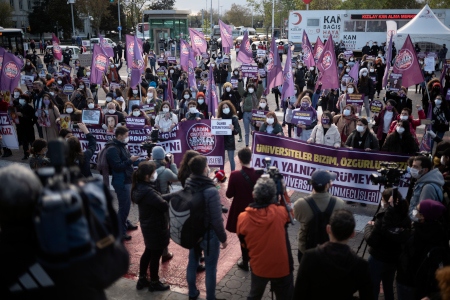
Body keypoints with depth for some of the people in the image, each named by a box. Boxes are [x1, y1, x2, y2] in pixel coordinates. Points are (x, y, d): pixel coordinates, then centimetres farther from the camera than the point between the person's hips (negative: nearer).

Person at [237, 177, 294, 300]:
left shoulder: (243, 217, -16)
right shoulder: (281, 212, -20)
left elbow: (243, 242, 1)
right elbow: (289, 210, 6)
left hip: (258, 267, 2)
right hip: (281, 267, -1)